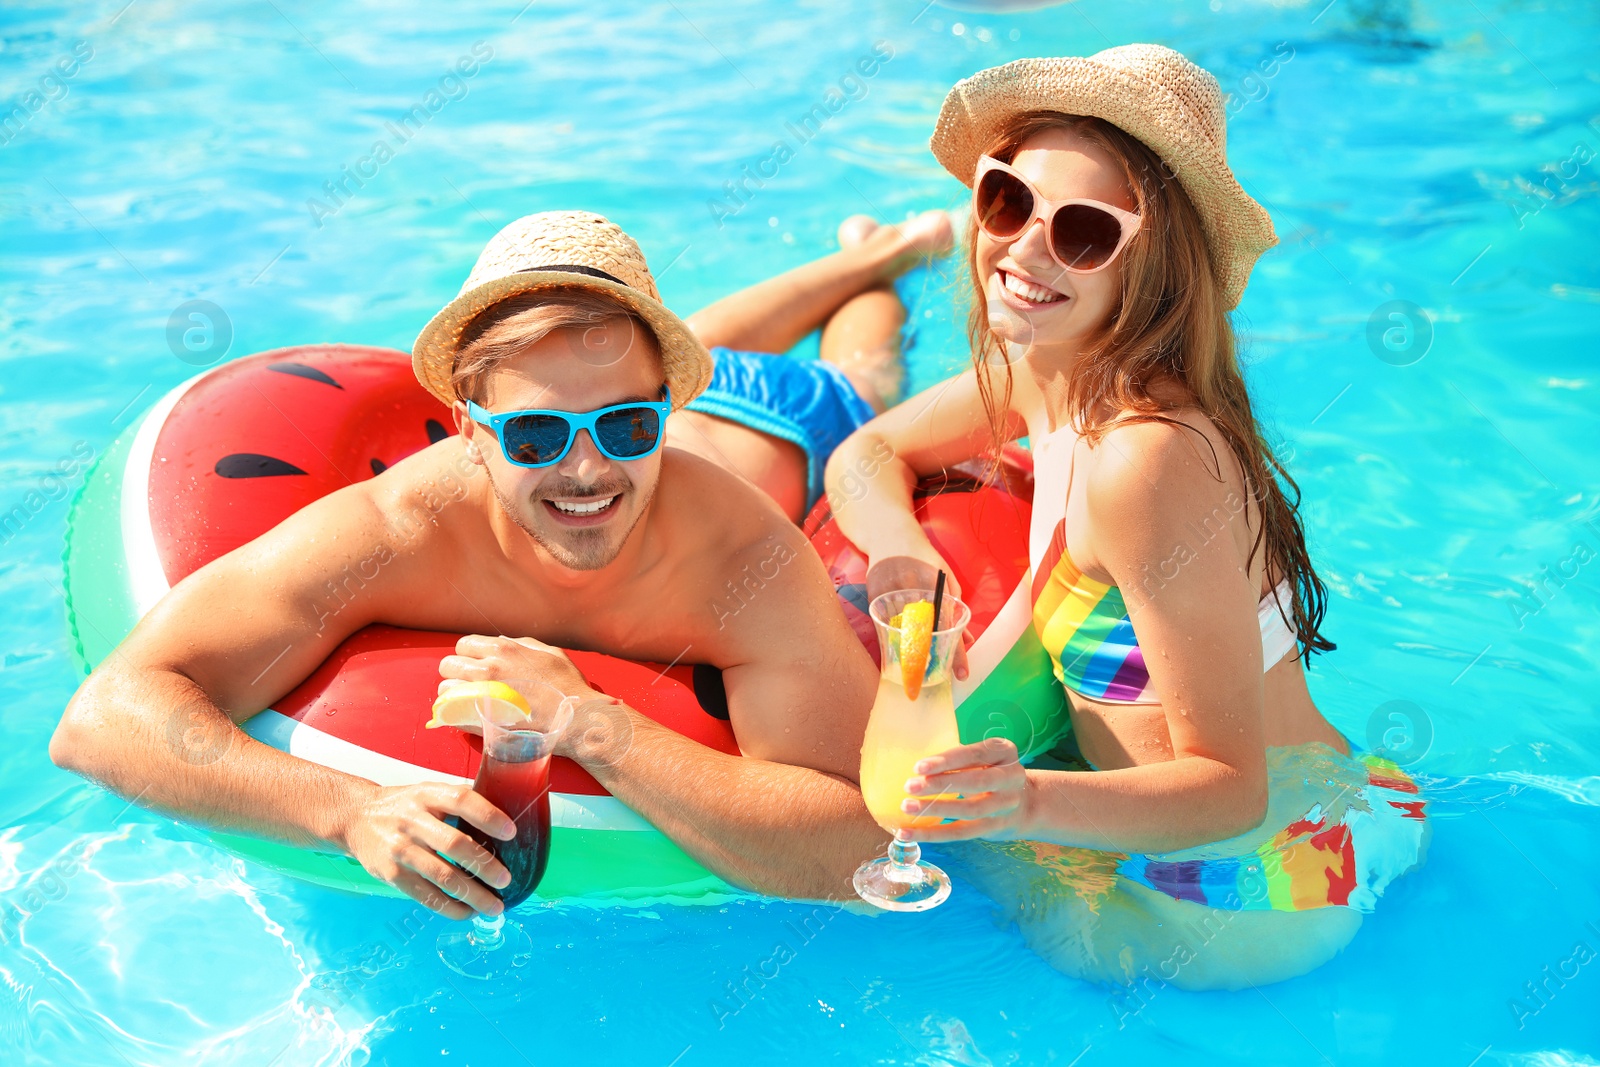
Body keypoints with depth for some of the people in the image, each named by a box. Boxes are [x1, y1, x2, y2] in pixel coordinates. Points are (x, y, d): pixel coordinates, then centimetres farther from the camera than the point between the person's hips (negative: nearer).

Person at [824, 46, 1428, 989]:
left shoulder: (1148, 461, -29)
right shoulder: (1044, 368, -3)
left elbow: (1231, 787, -26)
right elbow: (866, 454, 10)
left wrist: (1033, 800, -42)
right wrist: (908, 558, -10)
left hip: (1237, 899, -7)